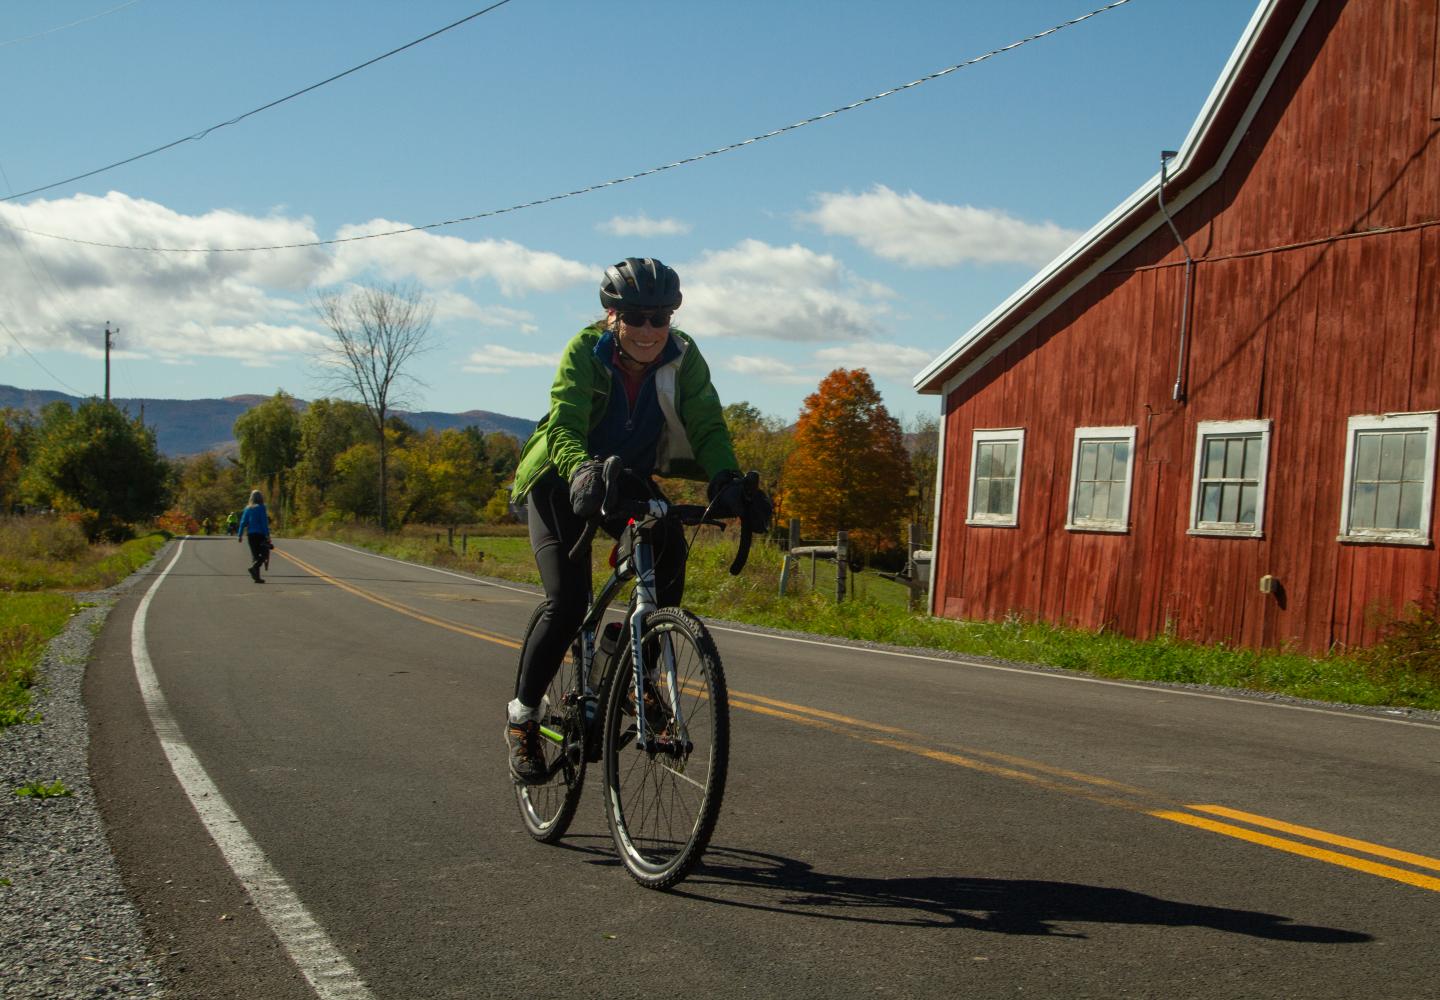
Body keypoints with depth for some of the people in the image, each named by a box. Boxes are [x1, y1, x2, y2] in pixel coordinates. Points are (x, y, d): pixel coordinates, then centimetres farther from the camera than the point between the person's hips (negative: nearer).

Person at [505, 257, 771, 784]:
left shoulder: (684, 359, -16)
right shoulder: (584, 351, -23)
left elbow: (708, 426, -25)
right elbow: (565, 425, -36)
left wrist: (726, 480, -45)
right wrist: (582, 472, -57)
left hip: (630, 480, 3)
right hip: (563, 481, -3)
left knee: (669, 547, -27)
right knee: (567, 602, -18)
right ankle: (522, 716, 2)